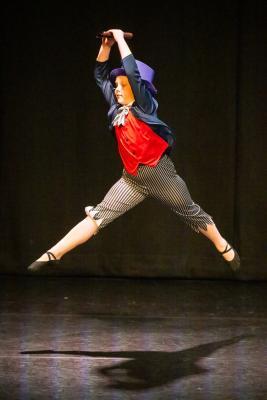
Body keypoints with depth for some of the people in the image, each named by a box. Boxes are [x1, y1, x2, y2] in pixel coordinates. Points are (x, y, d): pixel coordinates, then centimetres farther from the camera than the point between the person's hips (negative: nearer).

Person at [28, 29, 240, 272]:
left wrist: (120, 39, -14)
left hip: (160, 174, -5)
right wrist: (106, 46, 3)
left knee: (191, 213, 12)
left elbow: (133, 72, -22)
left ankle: (224, 248, 34)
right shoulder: (116, 108, 7)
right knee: (99, 215, -6)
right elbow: (100, 75, 15)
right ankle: (53, 255, -13)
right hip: (132, 179, 5)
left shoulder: (145, 105, -9)